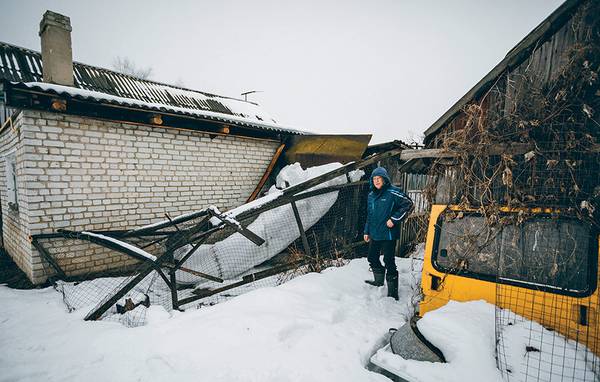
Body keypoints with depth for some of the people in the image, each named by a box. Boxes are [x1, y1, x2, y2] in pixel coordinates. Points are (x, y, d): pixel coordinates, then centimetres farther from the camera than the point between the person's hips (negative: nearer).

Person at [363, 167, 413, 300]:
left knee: (389, 261, -4)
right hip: (374, 234, 8)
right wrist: (367, 231, 19)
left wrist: (394, 219, -16)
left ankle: (393, 291, 7)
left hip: (388, 234, -7)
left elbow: (408, 204, -13)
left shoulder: (392, 192, -11)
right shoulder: (371, 195, 11)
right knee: (372, 258, 18)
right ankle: (379, 281, 40)